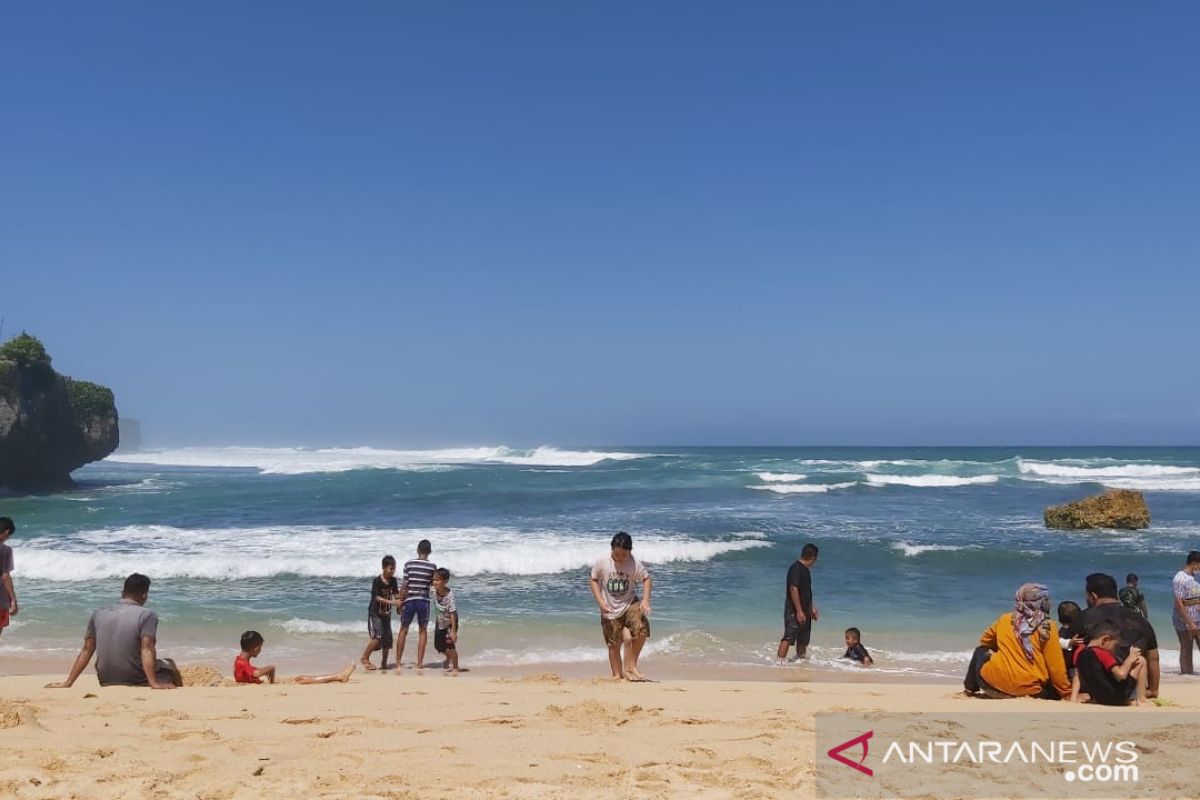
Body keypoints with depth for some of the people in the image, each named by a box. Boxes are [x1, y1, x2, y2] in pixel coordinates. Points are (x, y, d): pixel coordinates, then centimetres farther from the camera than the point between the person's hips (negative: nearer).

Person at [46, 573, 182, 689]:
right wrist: (154, 683, -28)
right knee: (169, 665, 23)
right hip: (137, 682, -5)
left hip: (107, 682, 5)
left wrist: (68, 682, 7)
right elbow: (147, 649, -22)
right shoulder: (147, 615, -11)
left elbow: (86, 650, 3)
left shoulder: (98, 614, 3)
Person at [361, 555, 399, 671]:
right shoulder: (377, 581, -18)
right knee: (377, 636, -17)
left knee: (387, 638, 6)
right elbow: (377, 597, -23)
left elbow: (396, 593, 5)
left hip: (386, 612, 6)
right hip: (375, 612, -6)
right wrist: (391, 602, -32)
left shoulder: (393, 580, 0)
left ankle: (384, 663, 18)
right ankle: (365, 658, 1)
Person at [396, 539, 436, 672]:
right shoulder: (433, 566, -4)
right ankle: (419, 663, 7)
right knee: (422, 631, 9)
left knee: (403, 630, 10)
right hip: (424, 601, 0)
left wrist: (400, 601, 2)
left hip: (409, 600, 0)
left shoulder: (409, 563, -4)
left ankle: (398, 662, 13)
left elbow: (404, 585, -5)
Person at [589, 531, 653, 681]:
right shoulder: (602, 562, -13)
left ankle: (630, 666, -4)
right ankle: (618, 676, 20)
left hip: (630, 604, 0)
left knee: (641, 629, -22)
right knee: (614, 645, 4)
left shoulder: (635, 564, -13)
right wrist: (600, 601, -12)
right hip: (610, 610, 0)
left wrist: (645, 600, -16)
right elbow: (593, 580, -1)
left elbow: (646, 579, -2)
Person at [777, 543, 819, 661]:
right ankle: (780, 660, -16)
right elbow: (793, 589, -24)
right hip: (794, 611, -10)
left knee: (803, 638, 18)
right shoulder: (796, 568, -18)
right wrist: (799, 611, -26)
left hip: (804, 610, 10)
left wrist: (812, 608, 27)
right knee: (789, 637, -13)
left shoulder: (805, 569, 14)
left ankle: (800, 658, 33)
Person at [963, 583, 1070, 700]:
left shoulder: (1005, 619, 6)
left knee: (981, 651, 31)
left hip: (996, 682, 1)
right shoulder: (1047, 627, -4)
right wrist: (1067, 693, 5)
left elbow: (985, 641, 25)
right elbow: (1055, 665, -5)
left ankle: (970, 688, 31)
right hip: (1030, 690, -1)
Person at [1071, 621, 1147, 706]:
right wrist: (1130, 659, -10)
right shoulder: (1102, 654, -19)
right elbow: (1121, 674, -25)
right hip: (1117, 697, -8)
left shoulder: (1080, 652, 3)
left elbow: (1077, 676, 5)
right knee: (1141, 660, 5)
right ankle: (1141, 698, 5)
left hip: (1097, 698, 8)